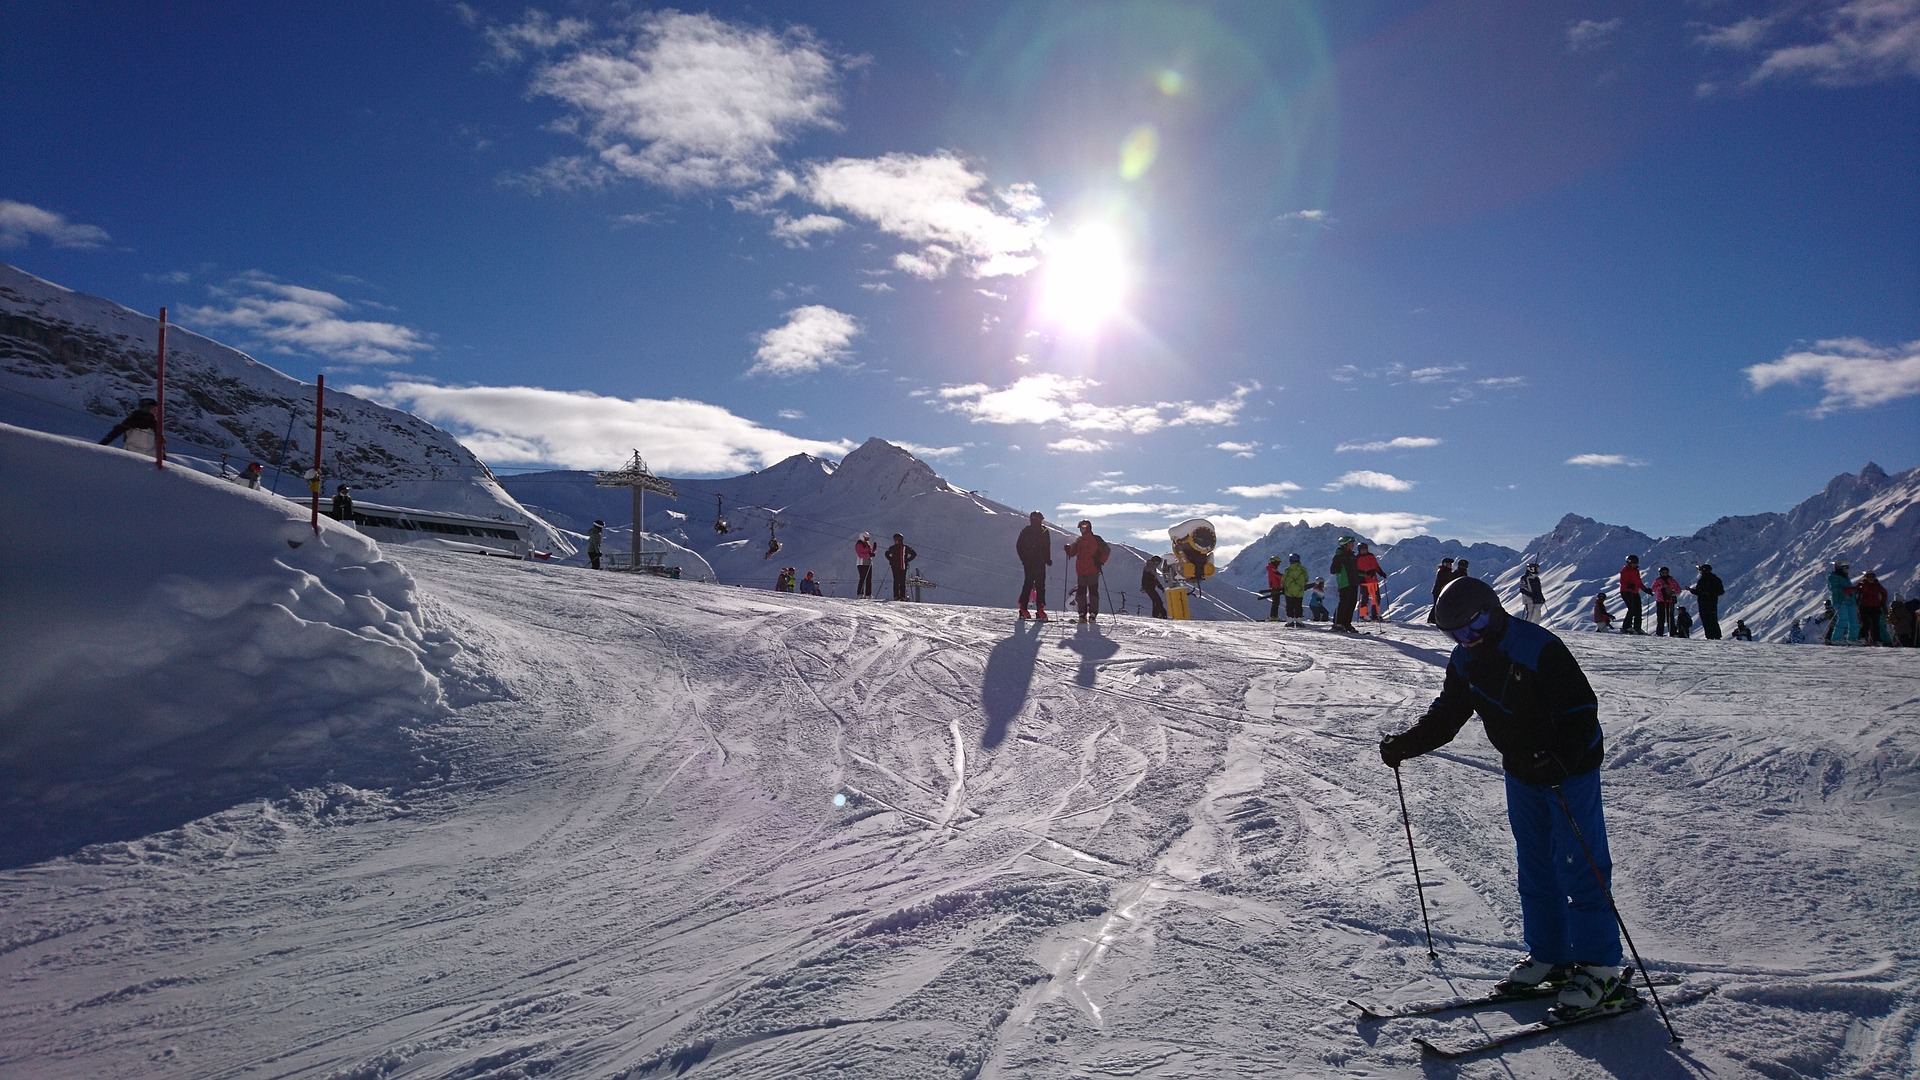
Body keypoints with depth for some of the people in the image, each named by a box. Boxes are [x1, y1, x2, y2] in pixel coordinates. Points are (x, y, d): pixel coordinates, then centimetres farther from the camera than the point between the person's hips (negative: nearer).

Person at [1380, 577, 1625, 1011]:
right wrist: (1404, 745, -4)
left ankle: (1599, 966, 7)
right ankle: (1549, 955, 24)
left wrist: (1559, 759, -40)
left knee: (1579, 867, -4)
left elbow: (1582, 710, -26)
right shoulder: (1465, 660, -2)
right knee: (1534, 867, 13)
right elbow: (1445, 715, 7)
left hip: (1570, 769, -7)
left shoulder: (1539, 649, -25)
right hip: (1520, 772, 7)